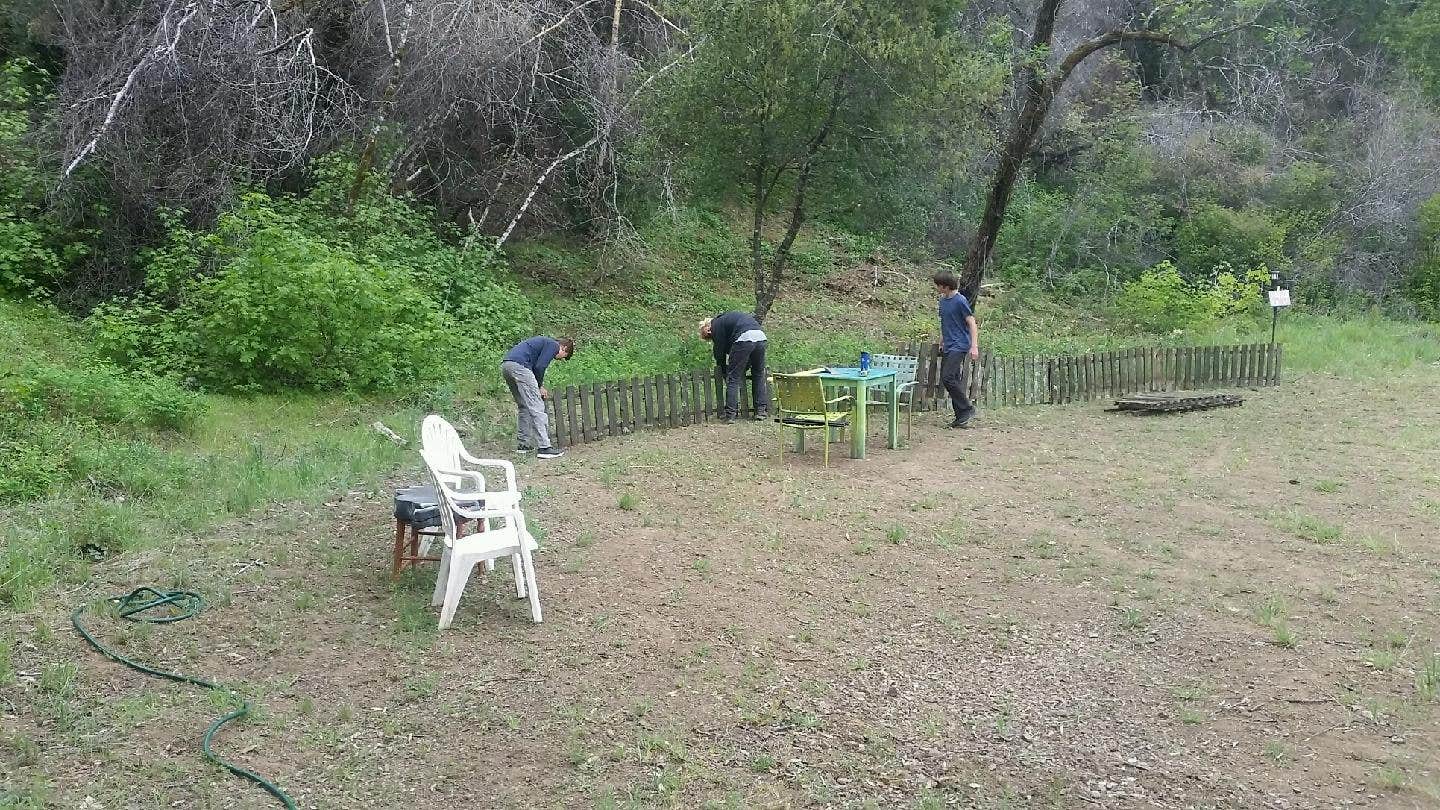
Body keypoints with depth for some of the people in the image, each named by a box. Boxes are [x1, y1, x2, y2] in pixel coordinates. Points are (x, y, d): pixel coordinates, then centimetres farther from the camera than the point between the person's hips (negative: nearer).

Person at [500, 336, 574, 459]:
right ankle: (544, 448, -10)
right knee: (536, 408, -8)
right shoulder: (553, 345, 3)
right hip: (518, 365, -10)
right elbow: (539, 367, -7)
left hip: (505, 365, 10)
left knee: (524, 407, 18)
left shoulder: (545, 342, 31)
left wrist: (539, 387, 28)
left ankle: (522, 445, 20)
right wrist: (539, 386, 7)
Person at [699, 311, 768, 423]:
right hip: (761, 337, 8)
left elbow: (720, 351, 12)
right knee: (758, 376, 18)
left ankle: (730, 414, 0)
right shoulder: (726, 318, 36)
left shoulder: (716, 325, 13)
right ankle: (761, 410, 20)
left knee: (733, 378, 1)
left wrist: (723, 371, 26)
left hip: (744, 339, -7)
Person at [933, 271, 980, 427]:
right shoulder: (943, 300, 11)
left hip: (959, 346, -9)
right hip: (948, 347, 9)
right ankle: (961, 417, 13)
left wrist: (974, 346, -20)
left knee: (948, 378, -18)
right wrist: (942, 341, 26)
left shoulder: (960, 301, -14)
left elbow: (972, 323, -14)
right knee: (950, 380, 7)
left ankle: (967, 409, -5)